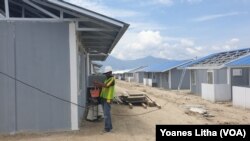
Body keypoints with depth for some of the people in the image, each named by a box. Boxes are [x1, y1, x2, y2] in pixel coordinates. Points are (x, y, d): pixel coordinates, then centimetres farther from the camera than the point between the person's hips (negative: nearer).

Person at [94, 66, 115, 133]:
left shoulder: (112, 79, -12)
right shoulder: (107, 79, 19)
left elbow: (106, 85, -27)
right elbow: (103, 86, 17)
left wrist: (97, 83, -22)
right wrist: (98, 85, -3)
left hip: (108, 99, -9)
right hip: (103, 98, 9)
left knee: (106, 114, -6)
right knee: (107, 113, 15)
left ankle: (107, 128, 3)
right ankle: (109, 126, 25)